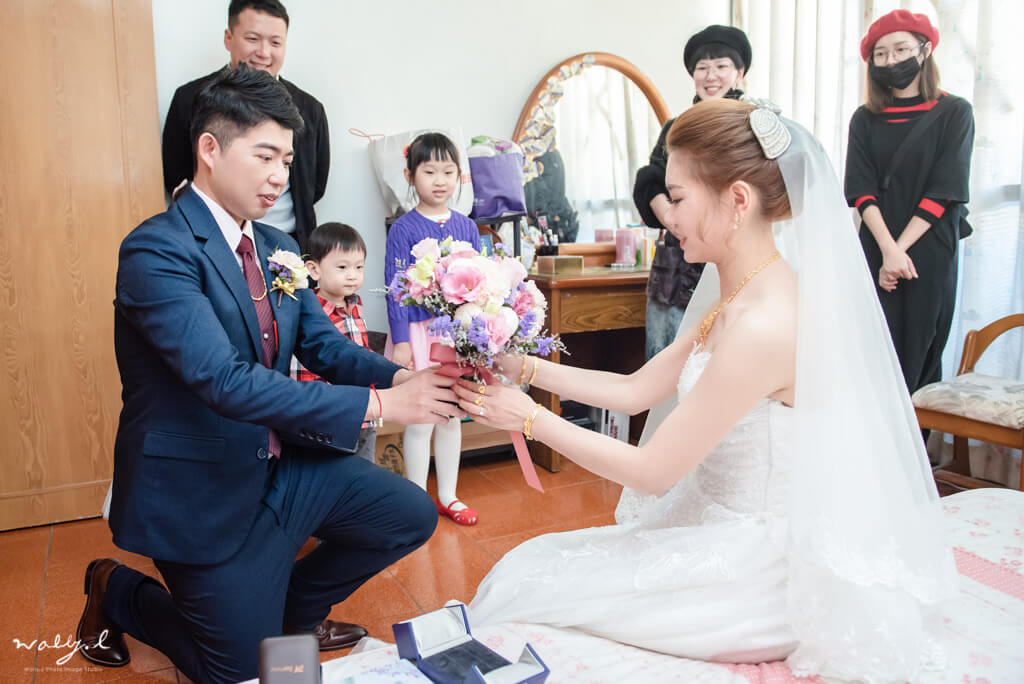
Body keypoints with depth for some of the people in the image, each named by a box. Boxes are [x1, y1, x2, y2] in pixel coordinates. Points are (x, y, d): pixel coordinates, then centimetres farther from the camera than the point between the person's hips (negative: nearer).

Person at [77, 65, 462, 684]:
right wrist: (377, 404, -34)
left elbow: (324, 344, 3)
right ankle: (115, 591, 28)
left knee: (410, 514, 5)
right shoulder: (157, 250, -22)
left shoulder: (276, 248, 4)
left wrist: (400, 378, -18)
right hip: (205, 489, -7)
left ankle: (292, 605, 26)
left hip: (282, 463, 7)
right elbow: (226, 381, -32)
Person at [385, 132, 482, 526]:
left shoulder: (466, 227, 6)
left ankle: (447, 496, 28)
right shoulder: (403, 230, -7)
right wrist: (401, 341, -13)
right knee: (420, 420, 3)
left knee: (452, 416, 13)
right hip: (419, 332, -4)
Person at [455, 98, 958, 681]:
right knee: (534, 563, 11)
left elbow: (652, 471, -21)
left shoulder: (764, 327, -28)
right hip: (720, 526, 8)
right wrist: (524, 366, 2)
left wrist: (531, 420, -12)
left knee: (525, 588, -1)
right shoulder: (743, 299, 2)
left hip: (753, 565, -8)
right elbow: (635, 391, 6)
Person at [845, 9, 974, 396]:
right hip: (877, 247, 2)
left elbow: (946, 188, -5)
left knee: (921, 346, 2)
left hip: (931, 250, -1)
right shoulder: (865, 120, 9)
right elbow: (861, 189, -2)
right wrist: (888, 248, -15)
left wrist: (902, 248, -13)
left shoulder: (953, 113, 3)